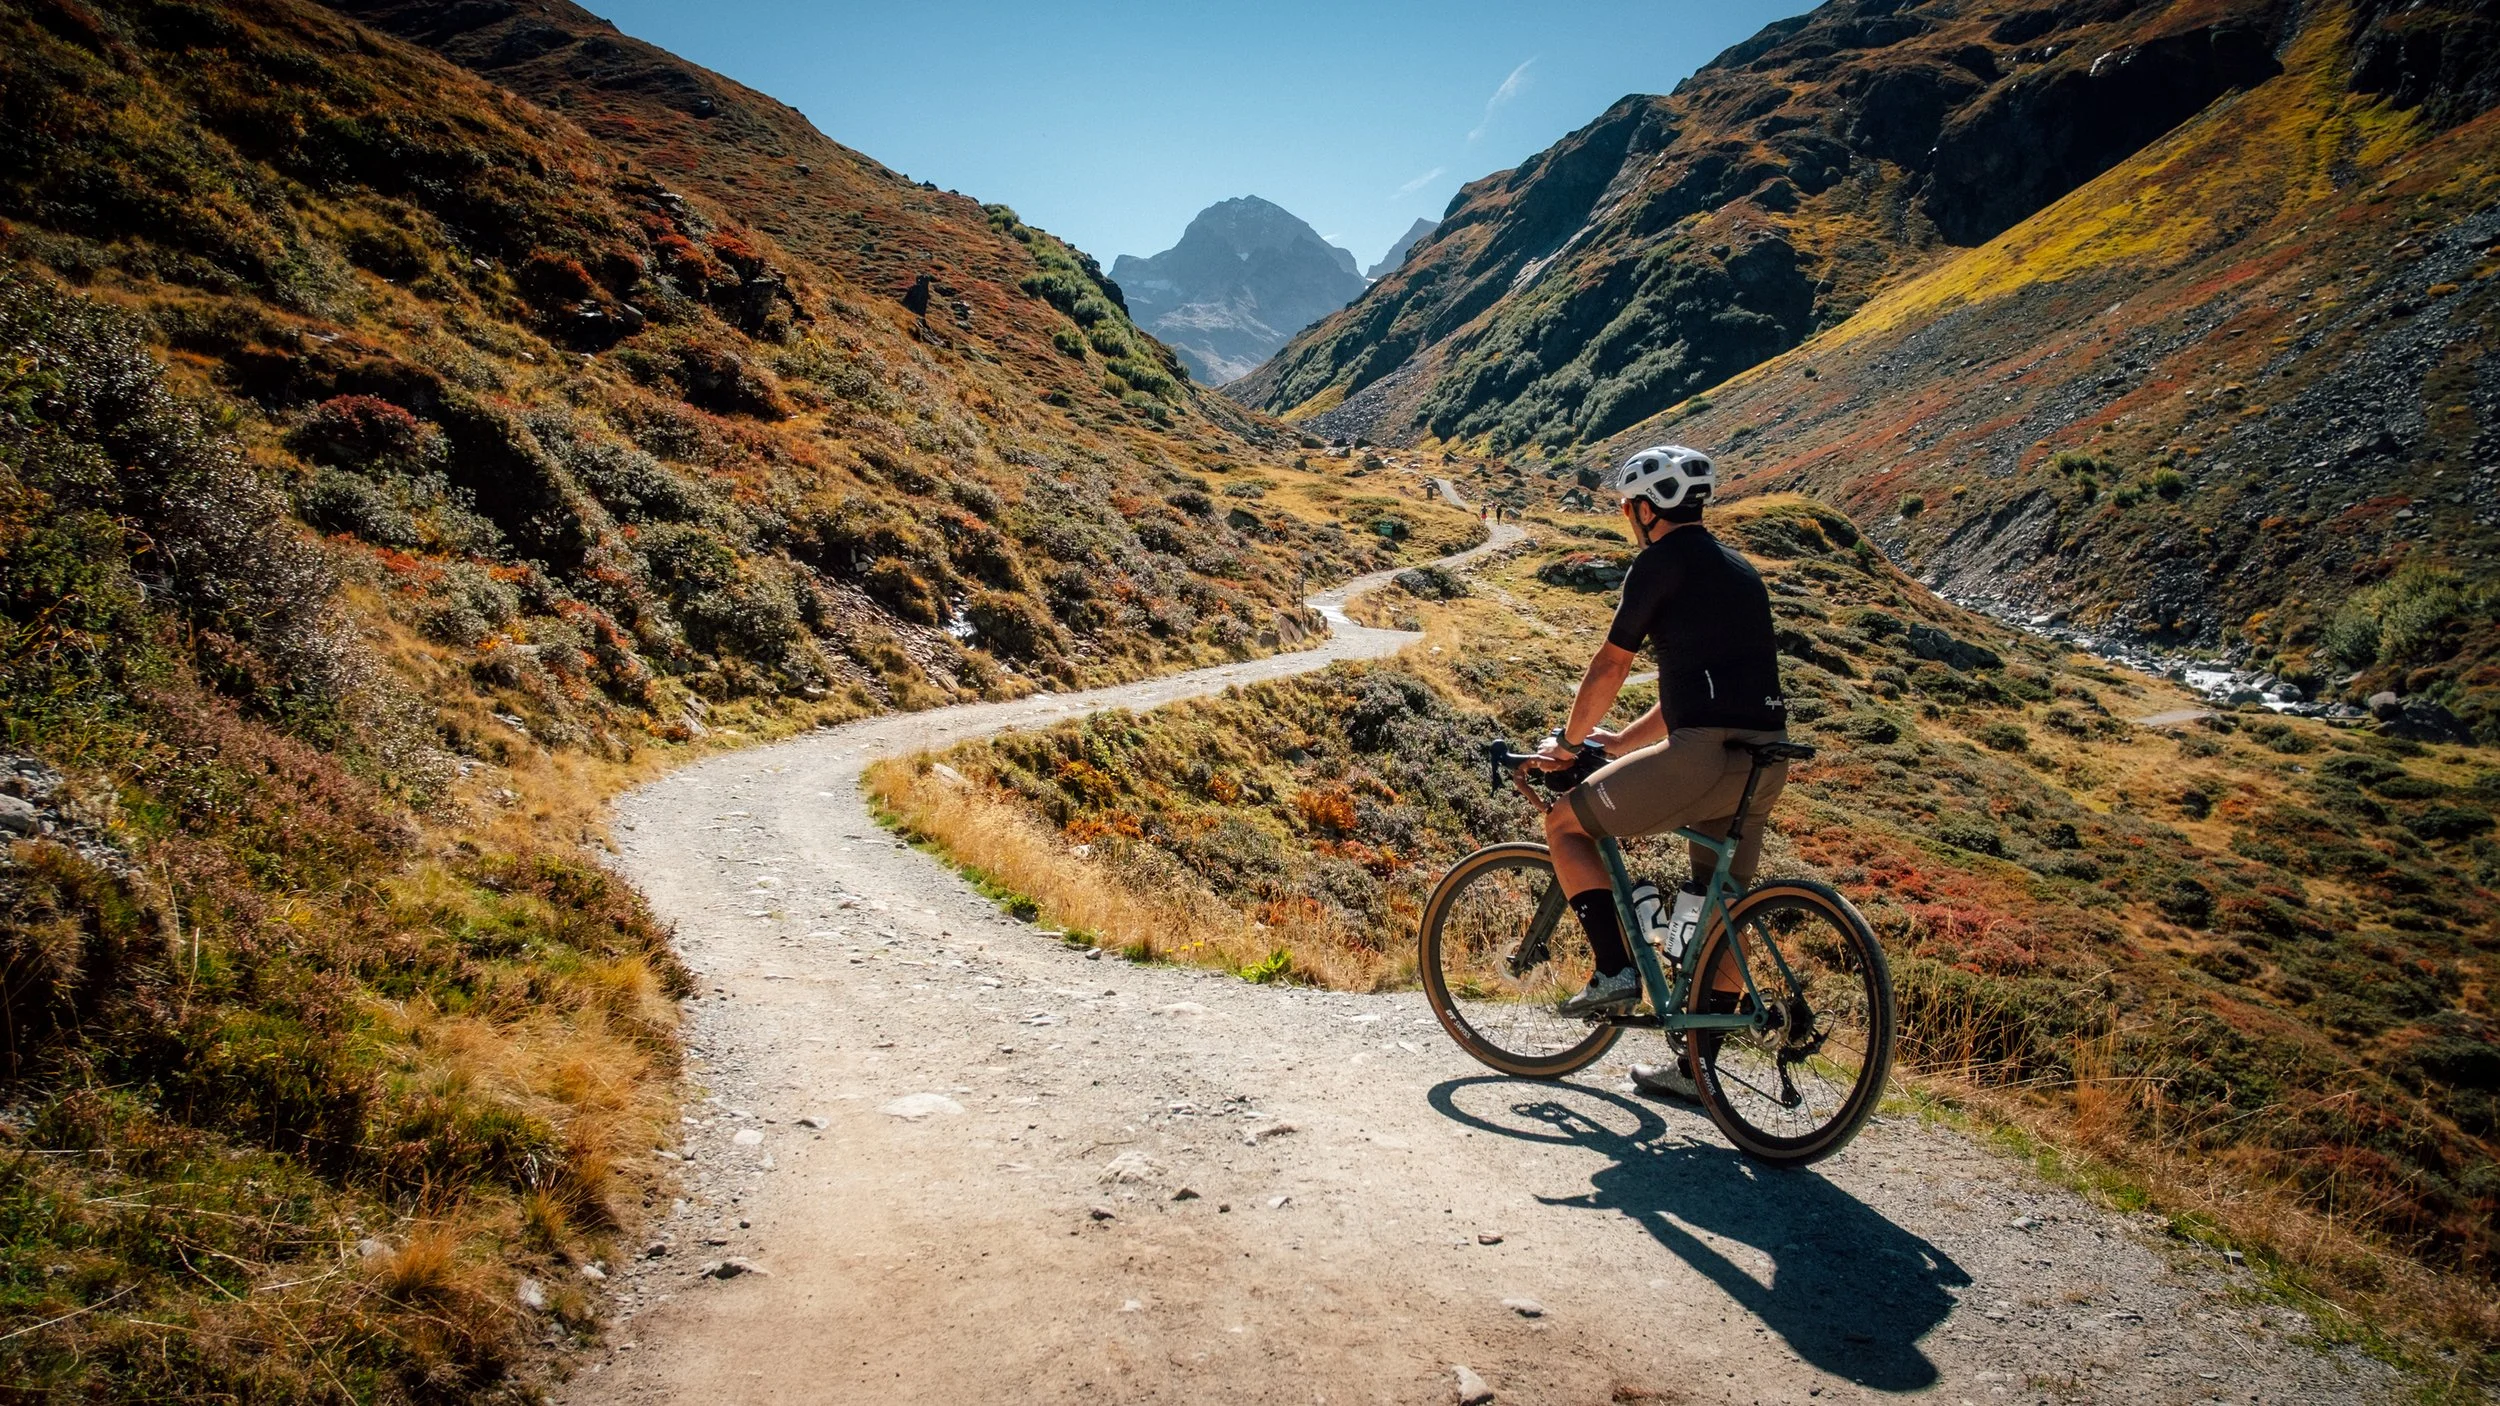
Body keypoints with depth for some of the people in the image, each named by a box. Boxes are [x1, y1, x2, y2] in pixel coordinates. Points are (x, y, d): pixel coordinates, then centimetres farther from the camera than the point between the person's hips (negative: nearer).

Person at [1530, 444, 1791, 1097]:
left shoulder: (1662, 562, -2)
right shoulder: (1737, 571, 24)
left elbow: (1609, 668, 0)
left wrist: (1569, 740, 15)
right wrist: (1616, 743, 30)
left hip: (1707, 753, -9)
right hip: (1767, 760, 9)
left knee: (1565, 822, 7)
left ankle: (1615, 970, 2)